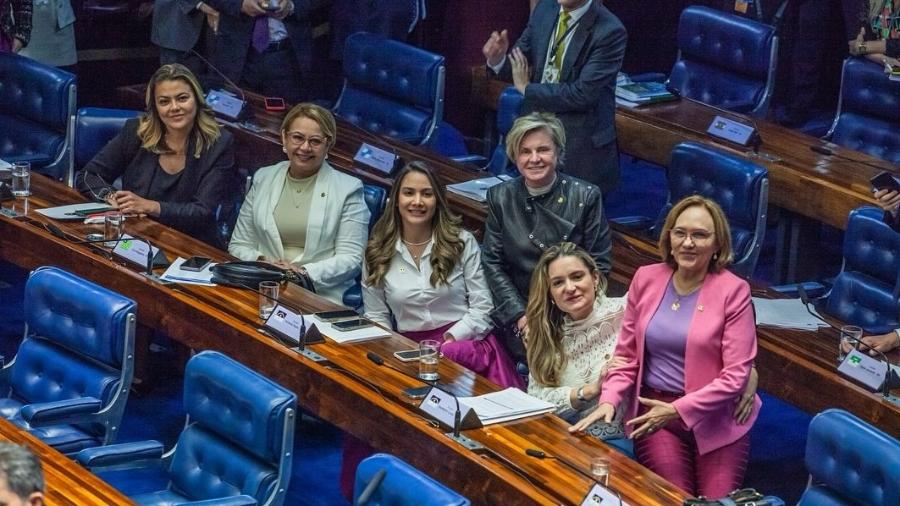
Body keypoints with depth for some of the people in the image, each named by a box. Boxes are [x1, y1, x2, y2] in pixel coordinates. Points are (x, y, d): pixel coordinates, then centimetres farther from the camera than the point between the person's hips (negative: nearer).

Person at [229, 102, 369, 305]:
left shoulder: (348, 188, 4)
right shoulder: (263, 179, 16)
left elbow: (351, 258, -2)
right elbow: (239, 245, 17)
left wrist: (304, 272, -17)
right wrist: (261, 263, -5)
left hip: (322, 299, -3)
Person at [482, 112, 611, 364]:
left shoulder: (586, 197, -2)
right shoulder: (500, 198, 4)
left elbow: (598, 265, -1)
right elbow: (493, 263, 4)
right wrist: (519, 316, -8)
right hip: (518, 324, 1)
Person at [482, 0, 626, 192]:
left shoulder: (610, 32, -18)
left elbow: (582, 93, -22)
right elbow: (518, 62, 9)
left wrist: (526, 88, -14)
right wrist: (497, 60, -14)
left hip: (581, 146, -6)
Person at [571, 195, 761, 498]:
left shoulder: (733, 291, -9)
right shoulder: (646, 279, 3)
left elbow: (736, 374, -12)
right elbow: (627, 354, 8)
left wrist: (677, 411, -19)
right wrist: (609, 400, -10)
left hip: (716, 417, -2)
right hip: (655, 412, 2)